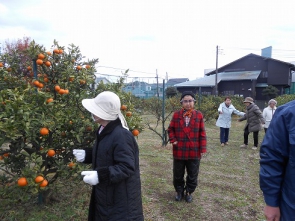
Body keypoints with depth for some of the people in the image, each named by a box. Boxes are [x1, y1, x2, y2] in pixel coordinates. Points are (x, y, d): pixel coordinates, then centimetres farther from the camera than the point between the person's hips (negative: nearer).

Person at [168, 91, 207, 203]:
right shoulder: (176, 115, -4)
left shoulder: (199, 115, -5)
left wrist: (202, 149, -5)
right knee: (178, 174, 16)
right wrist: (173, 140, -7)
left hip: (194, 152, 0)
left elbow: (202, 133, -3)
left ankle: (189, 192, 36)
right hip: (179, 151, 1)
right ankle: (179, 191, 38)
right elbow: (170, 129, 7)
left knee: (192, 175, 14)